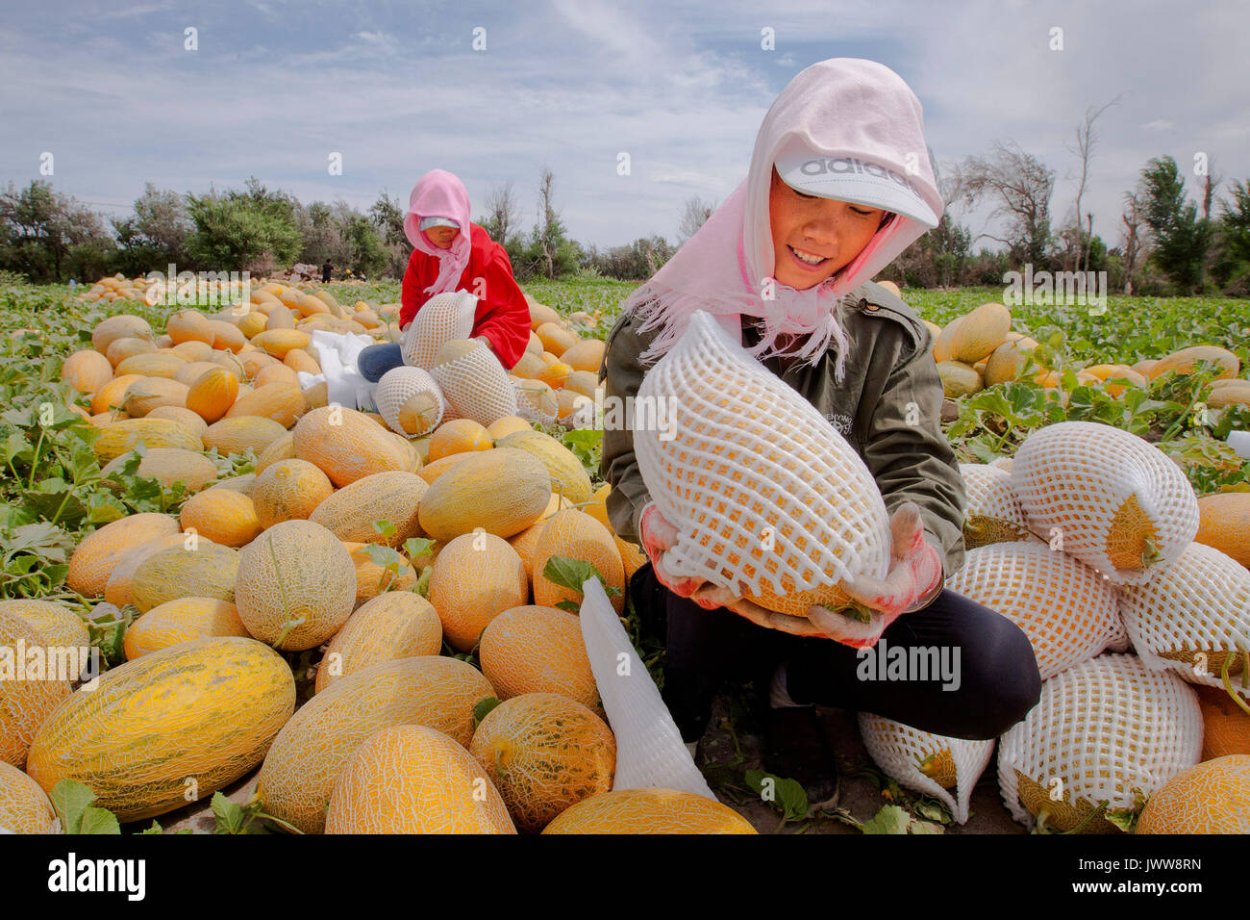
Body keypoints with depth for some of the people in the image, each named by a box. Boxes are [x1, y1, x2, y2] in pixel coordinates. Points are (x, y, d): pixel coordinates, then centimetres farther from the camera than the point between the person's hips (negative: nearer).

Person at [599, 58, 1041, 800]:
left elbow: (922, 476, -15)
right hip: (706, 597, -1)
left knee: (1002, 676, -22)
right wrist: (656, 522, -38)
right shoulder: (670, 319, -9)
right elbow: (633, 463, -12)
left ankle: (790, 684, 2)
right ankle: (686, 704, -5)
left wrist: (920, 558, -40)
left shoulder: (891, 337, -4)